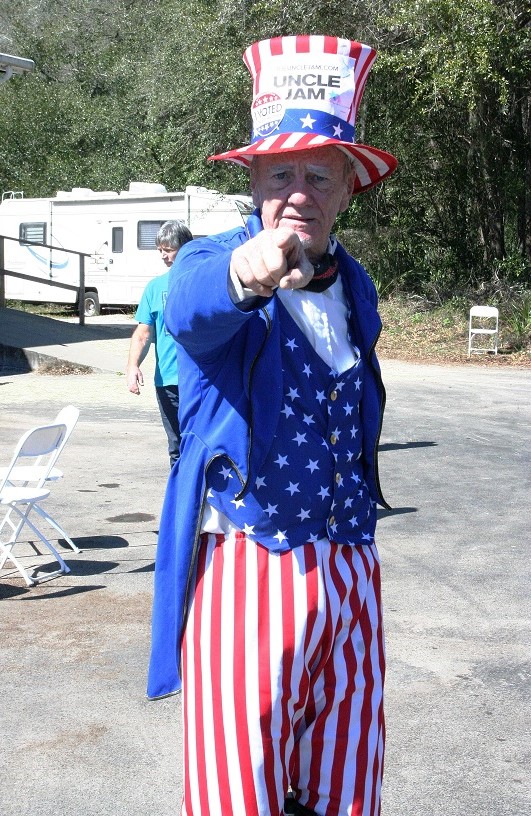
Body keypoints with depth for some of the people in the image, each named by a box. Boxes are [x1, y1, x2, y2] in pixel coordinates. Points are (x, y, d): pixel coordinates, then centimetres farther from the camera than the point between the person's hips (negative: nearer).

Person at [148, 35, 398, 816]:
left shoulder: (355, 285, 10)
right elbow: (194, 308, -32)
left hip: (350, 575, 5)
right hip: (247, 569, -5)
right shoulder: (214, 259, -6)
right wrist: (245, 273, -55)